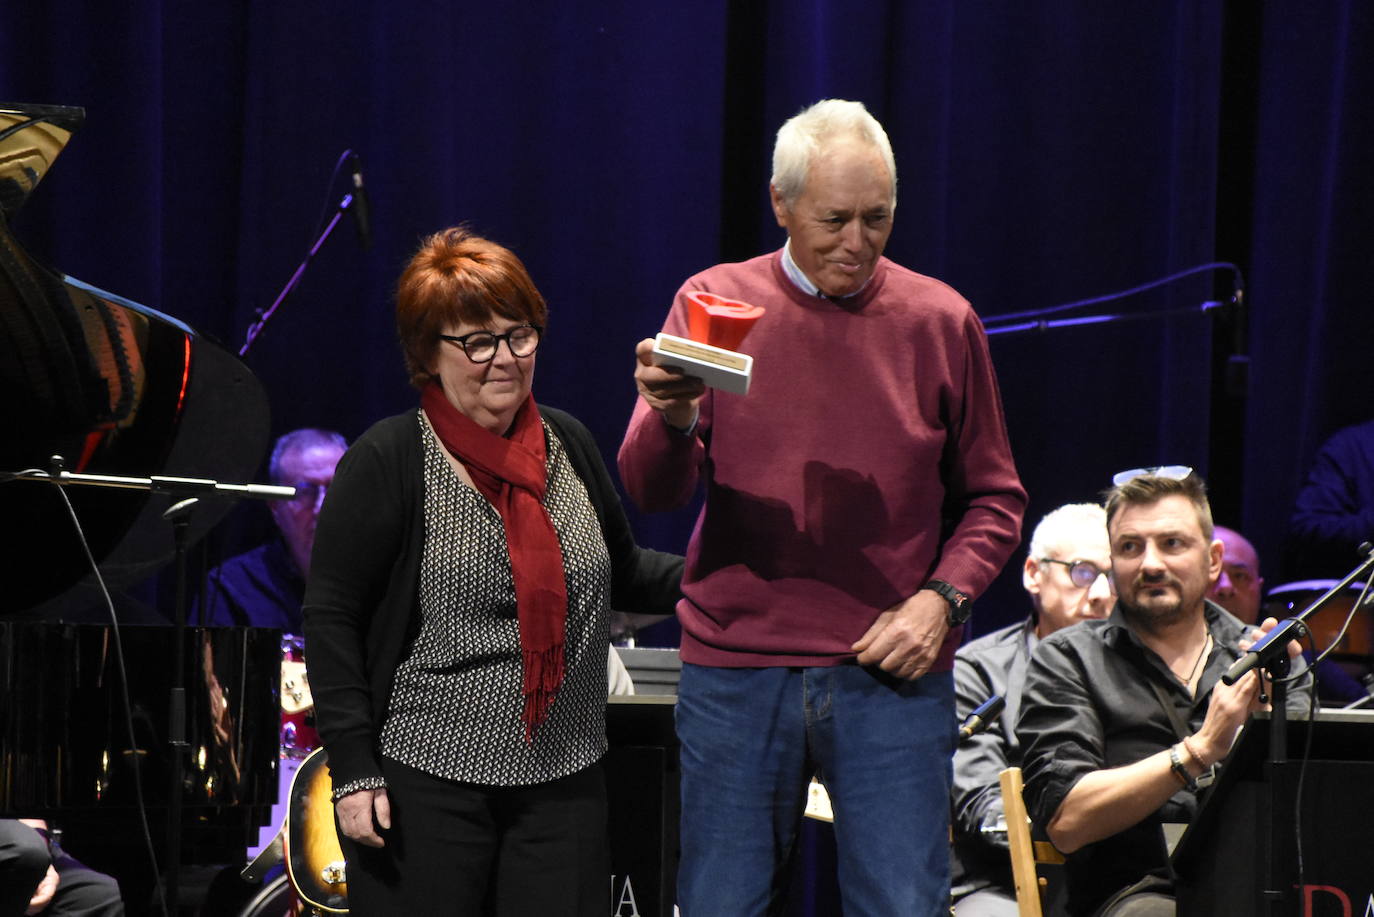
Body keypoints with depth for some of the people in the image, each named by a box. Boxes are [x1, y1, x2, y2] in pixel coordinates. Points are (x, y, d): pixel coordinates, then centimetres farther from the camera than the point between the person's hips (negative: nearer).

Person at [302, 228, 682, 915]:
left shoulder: (569, 445, 10)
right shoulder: (386, 463, -6)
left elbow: (621, 572, 23)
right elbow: (331, 618, -6)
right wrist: (353, 770, -12)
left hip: (564, 782, 5)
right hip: (428, 781, -5)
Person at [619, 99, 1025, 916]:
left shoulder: (939, 321, 5)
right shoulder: (714, 304, 3)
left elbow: (995, 498, 12)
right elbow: (652, 492, -4)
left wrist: (942, 597, -5)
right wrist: (673, 418, -25)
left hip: (894, 670, 0)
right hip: (735, 670, 0)